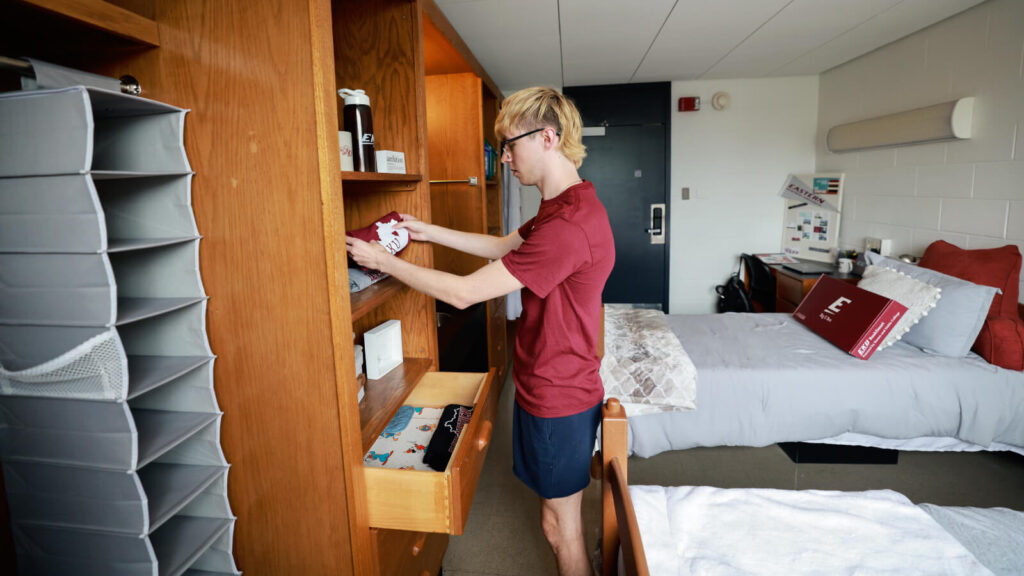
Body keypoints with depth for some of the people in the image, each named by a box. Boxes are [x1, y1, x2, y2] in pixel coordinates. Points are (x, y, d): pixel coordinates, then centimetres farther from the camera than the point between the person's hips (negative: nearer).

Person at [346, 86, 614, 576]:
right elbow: (503, 247, 18)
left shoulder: (568, 224, -29)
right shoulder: (567, 205, 6)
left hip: (557, 398, -10)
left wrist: (383, 261, -13)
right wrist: (428, 232, 12)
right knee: (560, 518, 25)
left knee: (560, 527, 12)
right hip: (548, 385, 10)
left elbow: (464, 292, -25)